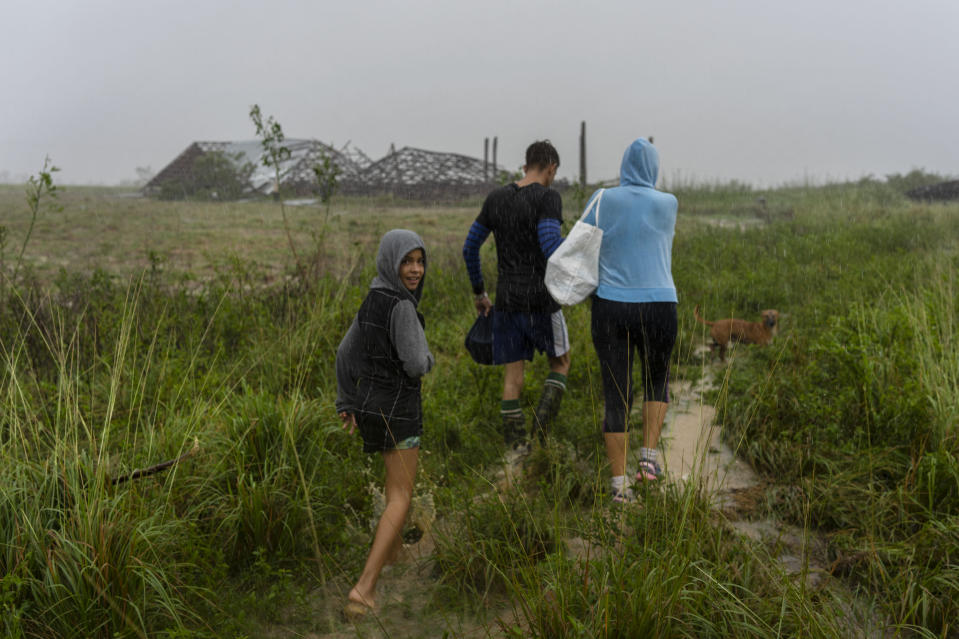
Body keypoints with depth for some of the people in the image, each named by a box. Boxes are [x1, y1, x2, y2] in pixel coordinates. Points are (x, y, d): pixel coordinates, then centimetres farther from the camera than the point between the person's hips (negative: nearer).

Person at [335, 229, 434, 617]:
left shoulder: (373, 301, 5)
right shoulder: (402, 306, -21)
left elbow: (346, 352, 10)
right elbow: (416, 364, -24)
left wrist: (346, 405, 14)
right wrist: (427, 358, 0)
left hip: (369, 400, 8)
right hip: (397, 409, -8)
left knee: (399, 472, 30)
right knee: (401, 498, -1)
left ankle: (394, 549, 46)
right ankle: (364, 588, -9)